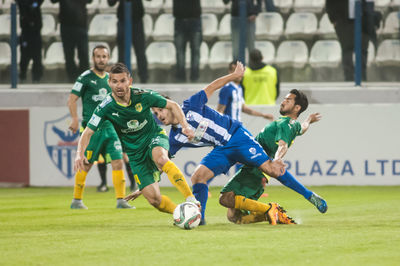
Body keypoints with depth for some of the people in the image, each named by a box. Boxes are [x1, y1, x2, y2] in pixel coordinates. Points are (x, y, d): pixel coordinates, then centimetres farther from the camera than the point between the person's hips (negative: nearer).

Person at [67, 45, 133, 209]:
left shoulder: (110, 79, 15)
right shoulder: (86, 77, -3)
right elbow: (72, 100, -6)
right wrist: (75, 119, -17)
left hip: (109, 127, 5)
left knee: (118, 162, -5)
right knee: (86, 165, -1)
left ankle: (121, 200, -4)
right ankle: (76, 200, 11)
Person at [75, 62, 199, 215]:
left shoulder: (143, 96, -16)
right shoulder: (106, 108, -16)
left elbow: (172, 106, -2)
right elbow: (88, 133, -13)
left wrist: (185, 126, -16)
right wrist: (80, 154, -31)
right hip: (135, 153, 2)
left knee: (160, 158, -39)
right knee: (153, 199, -12)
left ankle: (191, 199, -37)